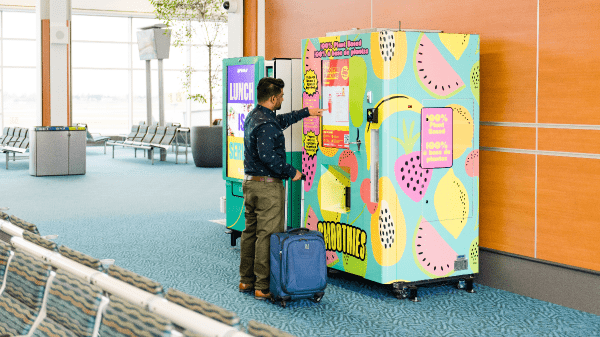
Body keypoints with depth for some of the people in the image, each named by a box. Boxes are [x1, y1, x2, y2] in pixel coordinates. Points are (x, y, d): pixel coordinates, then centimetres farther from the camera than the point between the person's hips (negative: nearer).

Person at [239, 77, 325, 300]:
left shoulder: (253, 116, 12)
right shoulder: (266, 124, -19)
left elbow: (282, 120, 29)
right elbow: (268, 155, -28)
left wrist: (307, 112, 38)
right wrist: (291, 172, -17)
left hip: (250, 182, 10)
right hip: (267, 186, -10)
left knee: (250, 231, 15)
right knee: (268, 235, -4)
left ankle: (246, 280, 24)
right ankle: (263, 287, -1)